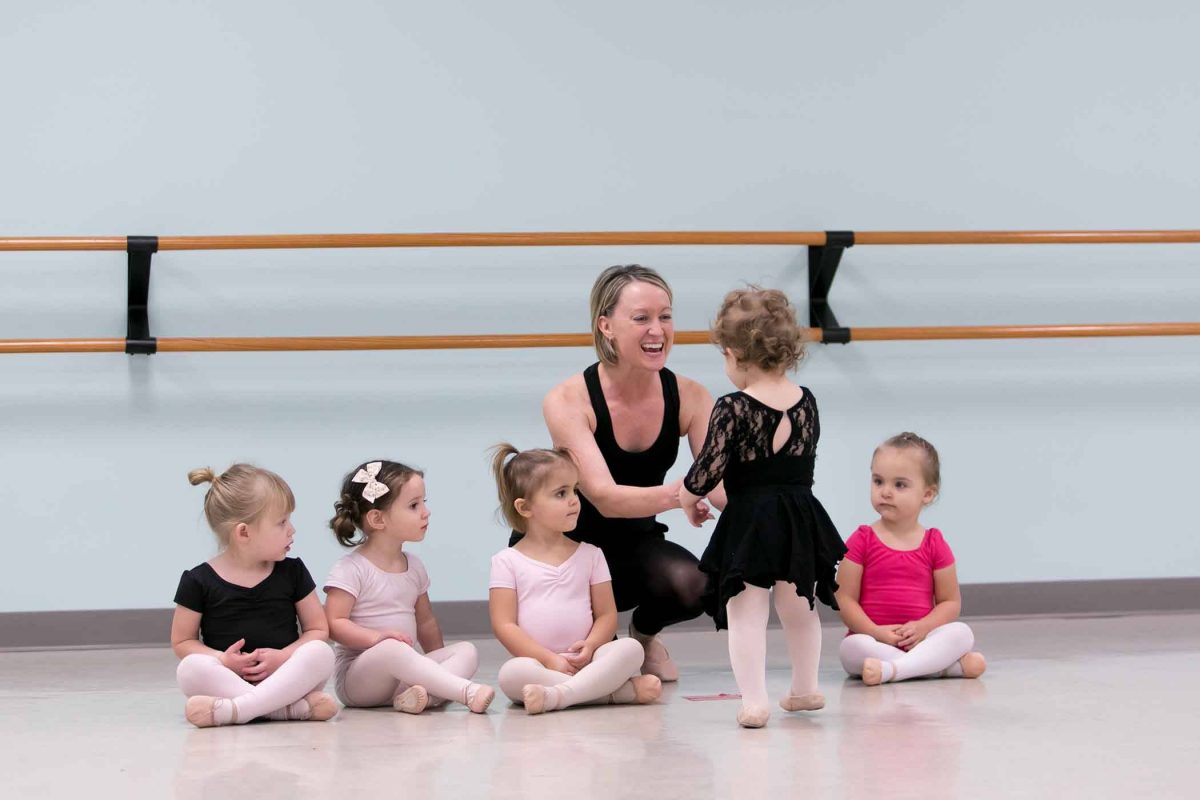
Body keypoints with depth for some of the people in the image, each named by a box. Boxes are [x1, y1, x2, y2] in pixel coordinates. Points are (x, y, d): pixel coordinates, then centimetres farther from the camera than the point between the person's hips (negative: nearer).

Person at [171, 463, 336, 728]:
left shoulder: (292, 572, 6)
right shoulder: (199, 581, 1)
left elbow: (318, 630, 7)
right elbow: (182, 641, 5)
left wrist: (284, 656, -12)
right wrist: (223, 661, -15)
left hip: (286, 678, 2)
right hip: (227, 679, -1)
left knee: (320, 653, -28)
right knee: (191, 668, -33)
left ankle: (231, 709, -40)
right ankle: (296, 707, -39)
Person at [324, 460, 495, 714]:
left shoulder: (414, 567, 14)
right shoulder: (352, 569, -9)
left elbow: (426, 622, 21)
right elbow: (333, 623, -16)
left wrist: (437, 668, 14)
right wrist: (376, 637, -29)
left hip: (404, 670, 7)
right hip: (358, 675, -7)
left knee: (467, 650, -11)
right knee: (392, 650, -38)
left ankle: (424, 693, -38)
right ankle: (467, 692, -42)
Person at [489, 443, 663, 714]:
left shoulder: (589, 555, 14)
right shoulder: (507, 562, 5)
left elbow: (607, 614, 10)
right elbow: (504, 625, -3)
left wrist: (590, 646, -12)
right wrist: (550, 661, -14)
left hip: (585, 661, 3)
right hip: (538, 663, -2)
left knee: (630, 648, -25)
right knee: (513, 672, -37)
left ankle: (557, 695, -39)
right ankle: (624, 690, -36)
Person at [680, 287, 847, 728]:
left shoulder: (733, 408, -15)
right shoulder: (806, 402, 3)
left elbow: (710, 465, -15)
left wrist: (688, 497, 4)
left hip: (750, 522, -6)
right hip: (801, 517, 6)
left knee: (746, 613, 0)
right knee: (799, 608, 21)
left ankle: (753, 700, -8)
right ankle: (805, 690, 35)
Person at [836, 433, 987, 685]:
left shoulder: (934, 544, 5)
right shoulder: (862, 541, 1)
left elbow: (950, 602, 4)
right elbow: (845, 599, -4)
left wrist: (922, 628, -15)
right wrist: (877, 633, -18)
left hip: (920, 639, 2)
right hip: (875, 639, -2)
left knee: (961, 633, -24)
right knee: (853, 647, -34)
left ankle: (891, 669, -40)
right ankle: (954, 666, -33)